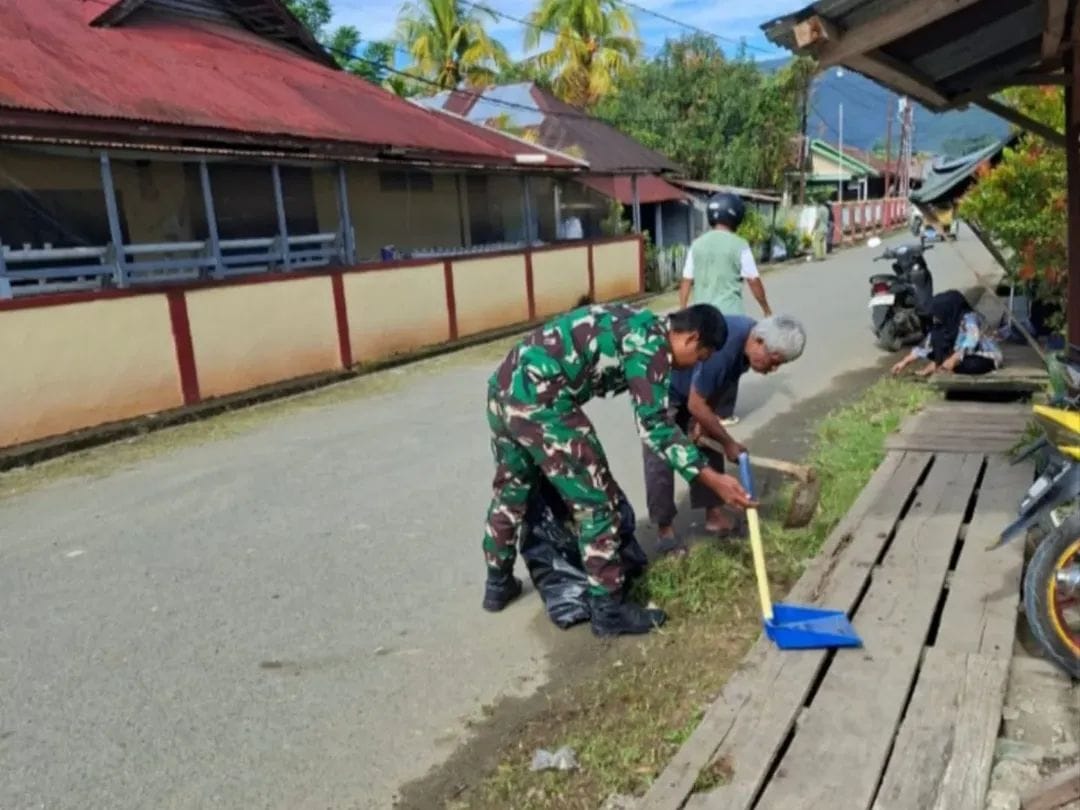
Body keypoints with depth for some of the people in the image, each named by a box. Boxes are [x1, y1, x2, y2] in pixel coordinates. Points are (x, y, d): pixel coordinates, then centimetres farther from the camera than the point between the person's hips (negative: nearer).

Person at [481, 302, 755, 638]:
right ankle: (608, 610, 14)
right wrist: (713, 480, -11)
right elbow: (654, 424, -12)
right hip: (539, 400, -10)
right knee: (596, 502, 3)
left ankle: (498, 584, 44)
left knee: (510, 490, 26)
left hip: (504, 386, 10)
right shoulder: (653, 344, -6)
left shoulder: (639, 325, 23)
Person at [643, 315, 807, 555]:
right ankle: (664, 528, 1)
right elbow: (696, 406, -31)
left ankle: (714, 513, 15)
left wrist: (702, 421, -7)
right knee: (661, 457, -8)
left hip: (692, 389, 9)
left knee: (709, 446, 6)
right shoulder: (721, 346, -39)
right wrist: (729, 443, -20)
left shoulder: (749, 341, -12)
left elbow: (716, 386, 3)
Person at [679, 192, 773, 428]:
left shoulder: (697, 245, 5)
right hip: (729, 313, -3)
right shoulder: (738, 245, -6)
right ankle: (724, 414, 12)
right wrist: (767, 309, 8)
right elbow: (754, 282, -4)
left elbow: (686, 282, 3)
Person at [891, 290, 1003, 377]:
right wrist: (905, 362, -6)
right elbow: (928, 344, -3)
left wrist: (953, 359, -51)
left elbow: (970, 343, -39)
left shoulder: (969, 318, -25)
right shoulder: (947, 323, -3)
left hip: (986, 359, -7)